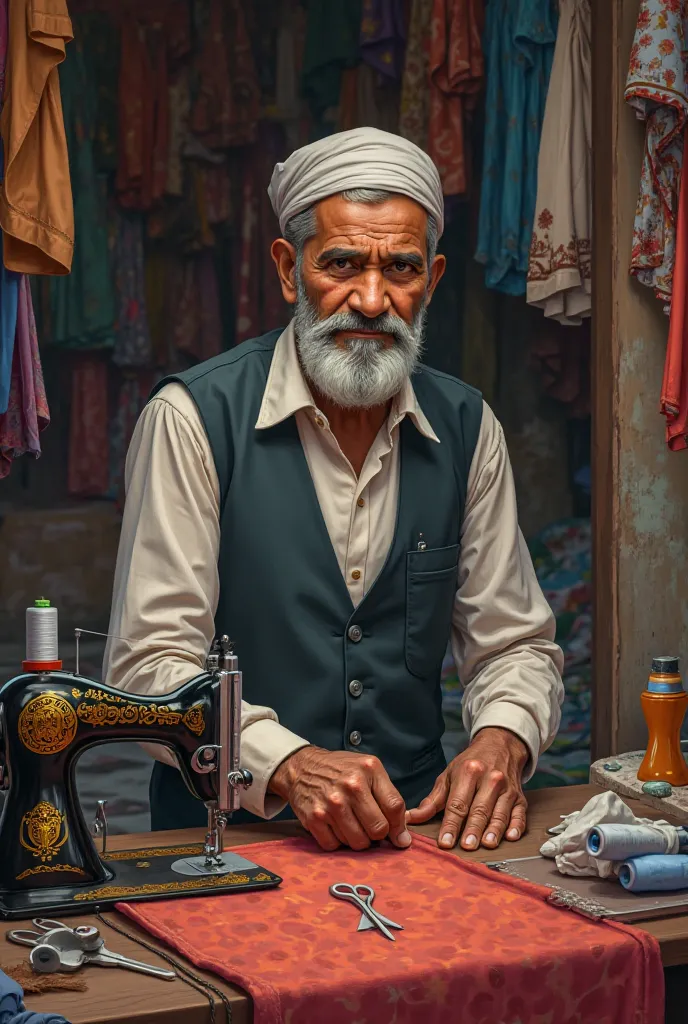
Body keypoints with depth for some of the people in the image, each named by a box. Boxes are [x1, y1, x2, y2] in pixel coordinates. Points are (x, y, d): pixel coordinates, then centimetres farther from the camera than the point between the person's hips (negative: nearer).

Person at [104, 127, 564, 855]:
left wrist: (502, 738, -9)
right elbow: (149, 664, -9)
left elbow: (515, 644, 14)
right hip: (228, 836, -3)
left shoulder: (466, 428, 8)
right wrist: (287, 765, -25)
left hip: (415, 822, 4)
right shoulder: (193, 417, -6)